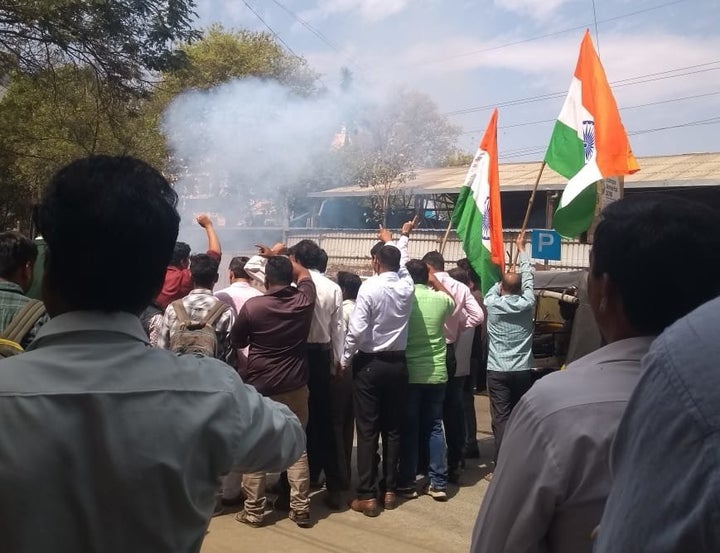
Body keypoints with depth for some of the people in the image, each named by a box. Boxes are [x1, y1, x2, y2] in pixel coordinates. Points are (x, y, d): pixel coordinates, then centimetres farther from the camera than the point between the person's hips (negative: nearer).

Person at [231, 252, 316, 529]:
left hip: (259, 388, -3)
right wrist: (279, 257, 27)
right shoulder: (304, 300, -5)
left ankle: (254, 510, 16)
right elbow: (304, 273, 19)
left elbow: (237, 342, 4)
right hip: (296, 387, 3)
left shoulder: (252, 306, -12)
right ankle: (301, 509, 15)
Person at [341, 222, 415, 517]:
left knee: (367, 431, 0)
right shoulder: (407, 285, 1)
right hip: (397, 363, 5)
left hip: (370, 364, -5)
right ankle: (390, 490, 19)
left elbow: (357, 329, -17)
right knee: (393, 429, 11)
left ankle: (367, 496, 3)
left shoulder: (370, 287, -14)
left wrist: (344, 361, -4)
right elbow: (402, 263, 24)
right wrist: (398, 239, 42)